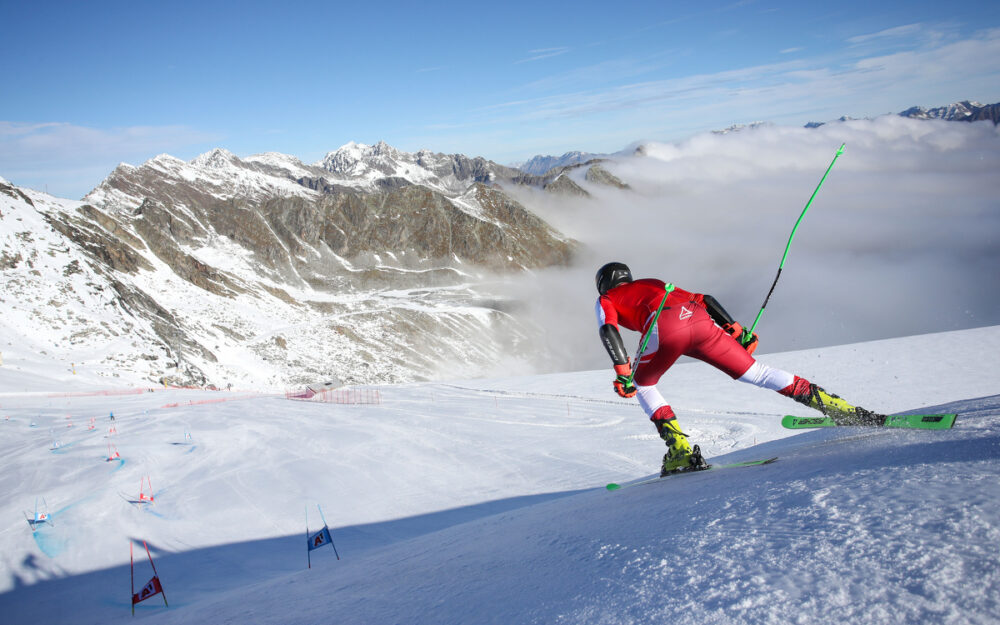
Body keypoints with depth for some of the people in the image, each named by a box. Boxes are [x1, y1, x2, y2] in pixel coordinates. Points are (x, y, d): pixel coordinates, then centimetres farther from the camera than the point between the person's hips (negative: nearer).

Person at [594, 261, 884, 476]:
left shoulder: (606, 299, 28)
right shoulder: (653, 283, 42)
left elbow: (608, 330, 4)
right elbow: (703, 300, 32)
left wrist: (622, 371, -4)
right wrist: (734, 330, 28)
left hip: (664, 329, -4)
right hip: (699, 320, 4)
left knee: (642, 384, 21)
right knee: (756, 372, 9)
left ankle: (681, 451, 7)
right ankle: (845, 410, 3)